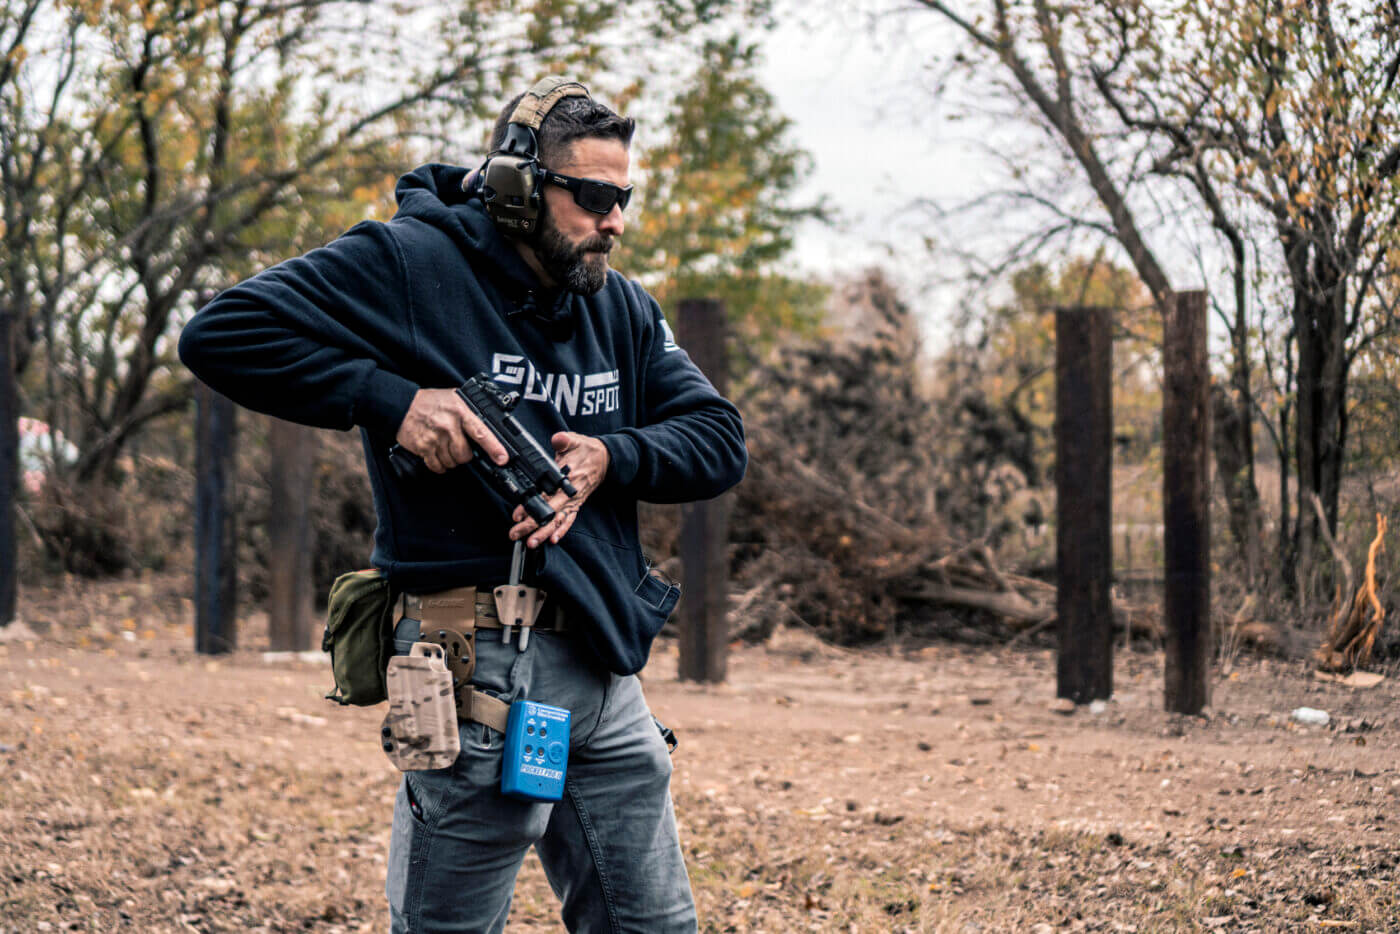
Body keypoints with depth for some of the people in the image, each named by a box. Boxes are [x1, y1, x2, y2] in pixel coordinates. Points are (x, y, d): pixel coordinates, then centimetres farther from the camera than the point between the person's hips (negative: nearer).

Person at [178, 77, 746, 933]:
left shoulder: (624, 309, 14)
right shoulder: (410, 263, -6)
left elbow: (720, 442, 11)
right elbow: (222, 334, -11)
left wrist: (611, 458, -8)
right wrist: (390, 398, -18)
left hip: (607, 667, 7)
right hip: (480, 664, -7)